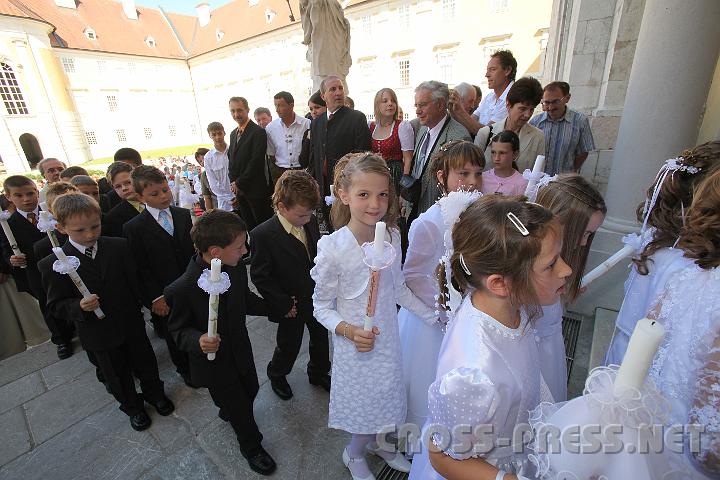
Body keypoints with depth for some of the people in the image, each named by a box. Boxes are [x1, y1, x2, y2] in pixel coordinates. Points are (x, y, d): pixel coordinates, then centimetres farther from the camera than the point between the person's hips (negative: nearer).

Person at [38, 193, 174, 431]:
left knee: (145, 362, 20)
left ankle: (154, 393, 47)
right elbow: (56, 304, -9)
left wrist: (137, 309, -6)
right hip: (99, 333, -1)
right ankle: (132, 407, 45)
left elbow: (135, 280, -3)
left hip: (132, 322, 1)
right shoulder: (53, 264, -15)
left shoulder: (119, 246, -10)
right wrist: (79, 306, -28)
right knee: (118, 375, 20)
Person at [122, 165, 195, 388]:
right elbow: (140, 268, -10)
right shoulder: (134, 228, -12)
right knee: (174, 336, 17)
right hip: (164, 297, -3)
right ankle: (184, 369, 42)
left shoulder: (183, 215, 0)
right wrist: (155, 297, -13)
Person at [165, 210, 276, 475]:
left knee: (250, 390, 28)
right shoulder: (182, 289, -31)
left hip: (241, 351, 5)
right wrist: (198, 341, -34)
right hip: (214, 362, -5)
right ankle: (251, 446, 48)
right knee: (240, 408, 15)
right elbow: (178, 329, -15)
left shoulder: (236, 269, -16)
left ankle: (228, 411, 64)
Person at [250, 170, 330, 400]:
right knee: (289, 346, 17)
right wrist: (284, 305, -17)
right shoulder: (263, 235, -25)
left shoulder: (310, 221, -9)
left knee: (321, 339, 23)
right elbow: (260, 277, -18)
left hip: (318, 298, 5)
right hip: (292, 307, -5)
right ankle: (276, 375, 50)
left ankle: (318, 373, 52)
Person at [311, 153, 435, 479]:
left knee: (387, 400, 23)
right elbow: (321, 307, -13)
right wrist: (349, 330, -28)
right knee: (367, 404, 15)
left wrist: (433, 317, 8)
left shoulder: (392, 236, -9)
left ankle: (377, 443, 58)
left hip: (389, 338, 5)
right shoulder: (333, 248, -24)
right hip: (357, 346, -4)